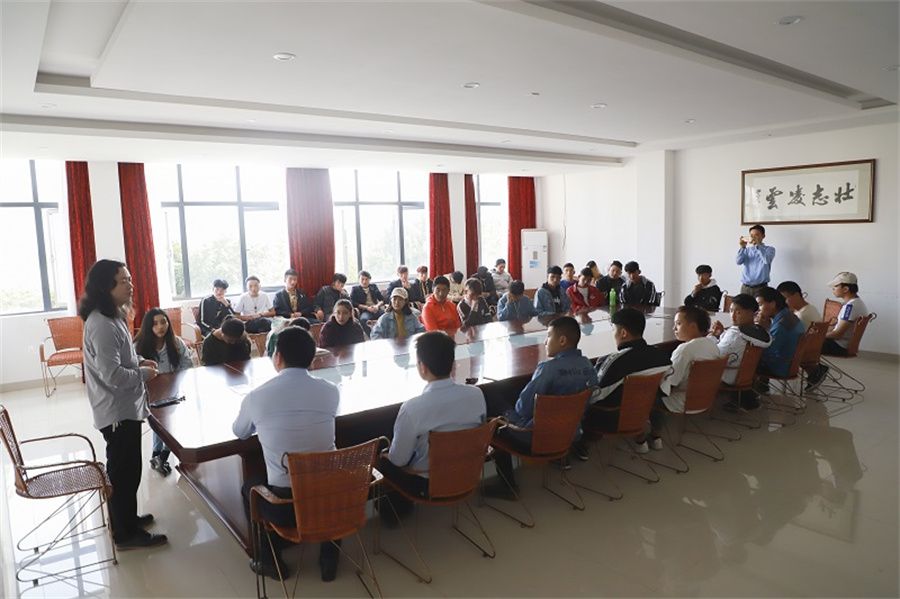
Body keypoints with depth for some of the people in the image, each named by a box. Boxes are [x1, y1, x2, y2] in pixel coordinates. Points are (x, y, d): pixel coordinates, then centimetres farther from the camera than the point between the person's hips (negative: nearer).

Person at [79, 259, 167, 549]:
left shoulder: (111, 317, 8)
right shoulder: (102, 325, -25)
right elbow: (112, 374, -28)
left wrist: (139, 362, 6)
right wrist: (144, 373, -13)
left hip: (124, 407, 10)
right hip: (117, 410, -10)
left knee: (124, 468, 21)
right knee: (125, 470, 3)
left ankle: (125, 519, 37)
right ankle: (125, 534, 18)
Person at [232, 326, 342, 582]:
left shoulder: (257, 396, -9)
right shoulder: (331, 391, -4)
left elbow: (239, 433, 15)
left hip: (285, 505, -1)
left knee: (249, 487, 31)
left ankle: (270, 562, 38)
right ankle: (329, 558, 38)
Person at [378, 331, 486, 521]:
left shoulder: (413, 408, -30)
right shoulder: (476, 394, -15)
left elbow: (399, 459, -17)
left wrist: (390, 455, 6)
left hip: (427, 484, -5)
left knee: (381, 457, 22)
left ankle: (396, 508, 34)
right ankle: (402, 505, 35)